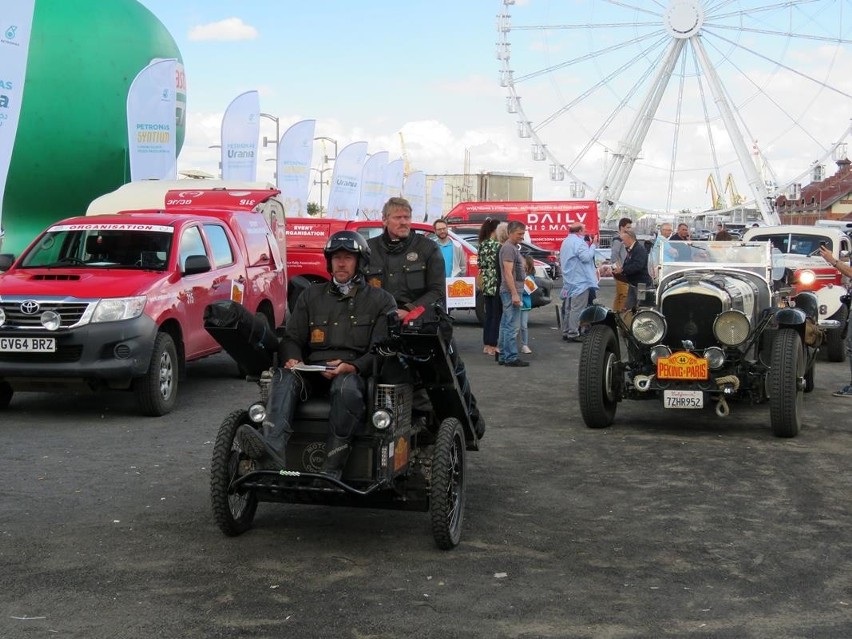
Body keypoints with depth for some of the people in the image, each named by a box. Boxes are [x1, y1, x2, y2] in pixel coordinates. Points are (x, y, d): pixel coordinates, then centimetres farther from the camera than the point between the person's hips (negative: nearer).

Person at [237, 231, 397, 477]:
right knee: (284, 377, -30)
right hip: (311, 371, 3)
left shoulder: (380, 300, 14)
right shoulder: (311, 296, 24)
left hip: (354, 373, -3)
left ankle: (332, 470, -41)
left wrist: (351, 367, -16)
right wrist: (292, 360, -6)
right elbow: (292, 338, 19)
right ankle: (272, 446, -55)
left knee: (346, 387, -38)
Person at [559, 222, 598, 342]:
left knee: (568, 307, 14)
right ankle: (573, 333, -12)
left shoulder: (565, 242, 17)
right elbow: (586, 257, -23)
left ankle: (565, 332, 17)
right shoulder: (578, 242, -15)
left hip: (569, 281, 10)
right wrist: (593, 246, -11)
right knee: (577, 308, -9)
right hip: (580, 281, -10)